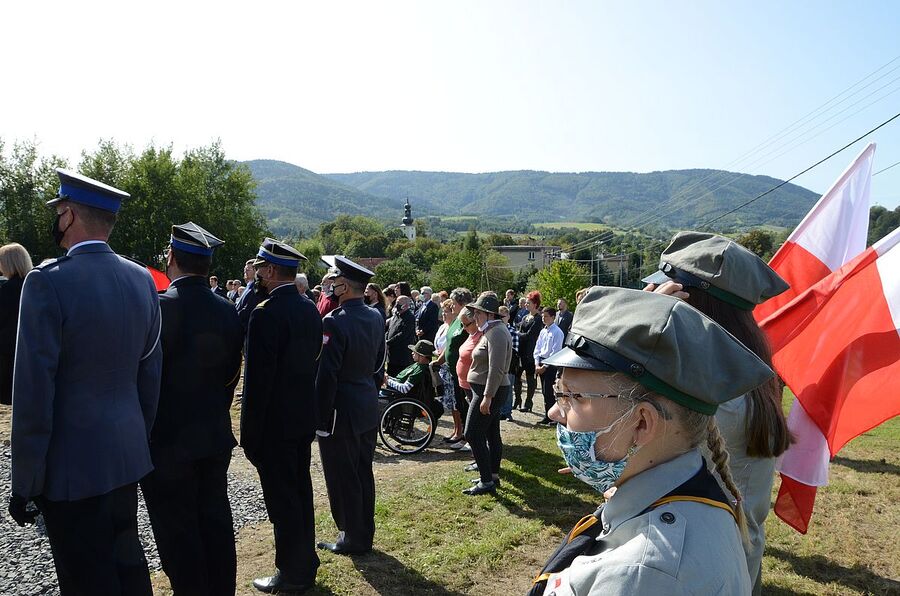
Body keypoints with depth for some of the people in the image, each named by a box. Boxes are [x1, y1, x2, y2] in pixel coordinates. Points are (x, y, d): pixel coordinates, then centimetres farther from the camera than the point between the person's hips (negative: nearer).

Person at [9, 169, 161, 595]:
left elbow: (33, 391, -16)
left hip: (72, 465, -6)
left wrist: (25, 482, -8)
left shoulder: (48, 281, -17)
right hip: (128, 455, 6)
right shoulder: (142, 280, 2)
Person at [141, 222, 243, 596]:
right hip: (215, 437, 6)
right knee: (215, 522, 17)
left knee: (177, 531, 7)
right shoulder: (228, 311, 0)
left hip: (166, 442, -6)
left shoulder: (157, 308, -18)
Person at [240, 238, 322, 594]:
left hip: (274, 423, -8)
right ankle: (305, 564, 32)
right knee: (300, 493, 18)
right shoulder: (310, 309, 6)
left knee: (282, 500, 4)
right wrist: (304, 404, 18)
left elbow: (257, 379, -20)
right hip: (304, 419, 8)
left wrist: (249, 432, -13)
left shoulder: (267, 313, -20)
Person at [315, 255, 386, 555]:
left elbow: (326, 375, -20)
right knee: (363, 473, 18)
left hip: (341, 410, -8)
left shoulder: (335, 322, -21)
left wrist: (320, 416, -13)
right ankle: (365, 533, 31)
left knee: (342, 478, 7)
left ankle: (354, 539, 19)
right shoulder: (376, 318, 3)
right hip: (369, 407, 8)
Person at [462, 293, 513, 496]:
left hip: (489, 391, -10)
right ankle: (493, 475, 23)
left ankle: (487, 481, -4)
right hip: (490, 391, 10)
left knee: (473, 434, -8)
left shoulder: (496, 333, -19)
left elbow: (496, 369, -25)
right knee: (492, 433, 15)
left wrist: (487, 397, -26)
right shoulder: (491, 331, 14)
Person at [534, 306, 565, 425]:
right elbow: (537, 348, 14)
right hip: (541, 363, 7)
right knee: (544, 391, 10)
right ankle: (547, 416, 17)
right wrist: (537, 364, 3)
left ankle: (550, 417, 0)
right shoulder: (543, 331, 12)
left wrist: (545, 366, -13)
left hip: (551, 364, -7)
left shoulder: (557, 332, -10)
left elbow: (555, 352, -14)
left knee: (548, 391, -8)